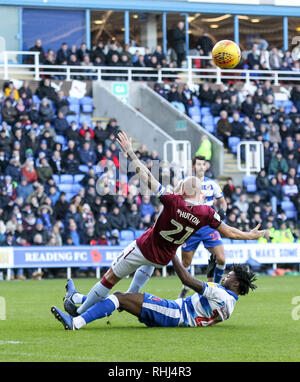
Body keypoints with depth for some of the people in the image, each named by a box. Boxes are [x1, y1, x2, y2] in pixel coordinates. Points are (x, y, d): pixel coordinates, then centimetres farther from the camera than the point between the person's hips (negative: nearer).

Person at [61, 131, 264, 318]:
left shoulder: (173, 202, -25)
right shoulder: (207, 213, -17)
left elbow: (147, 178, -24)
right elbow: (229, 232, -6)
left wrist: (130, 152, -18)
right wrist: (251, 235, 9)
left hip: (144, 247, -4)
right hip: (164, 259, 4)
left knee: (111, 277, 10)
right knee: (149, 263, 42)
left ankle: (79, 311, 19)